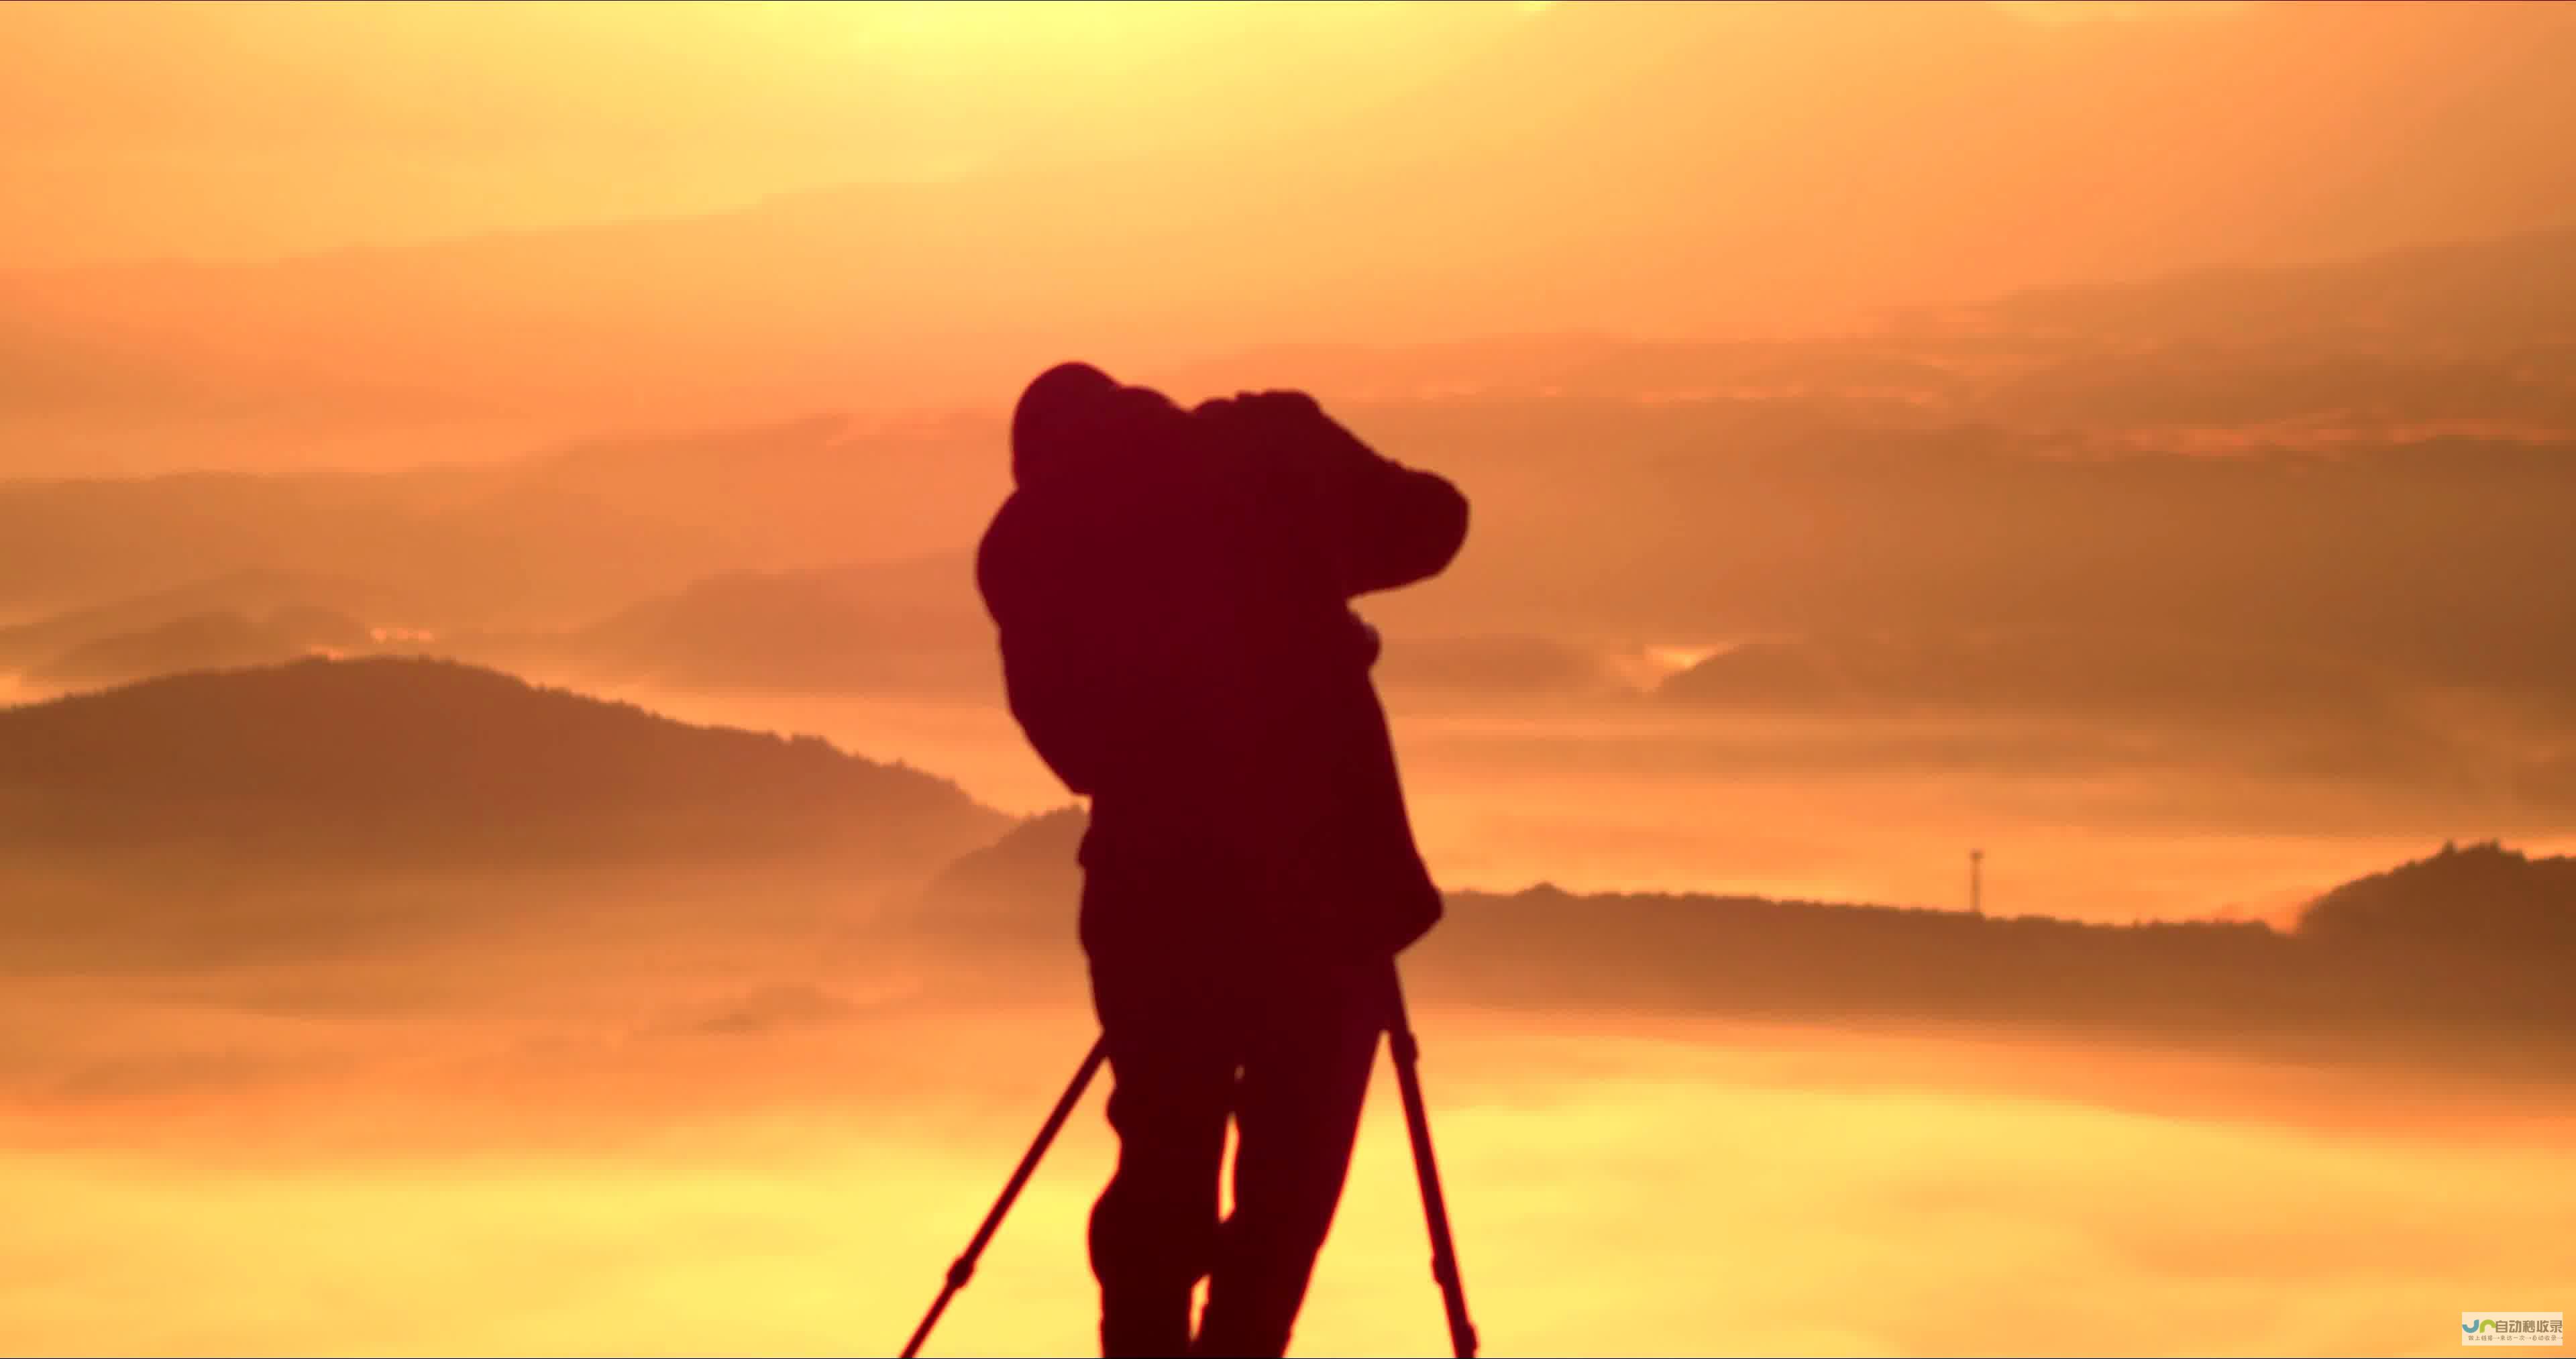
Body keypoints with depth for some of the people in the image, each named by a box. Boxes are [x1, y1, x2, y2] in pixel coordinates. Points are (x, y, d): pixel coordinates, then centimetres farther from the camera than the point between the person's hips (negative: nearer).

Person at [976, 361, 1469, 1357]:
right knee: (1292, 1167, 9)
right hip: (1323, 873, -1)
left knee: (1161, 1162, 14)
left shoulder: (1026, 545, 7)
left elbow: (1071, 735, 8)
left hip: (1155, 883, 1)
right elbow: (1428, 520, 16)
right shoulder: (1267, 445, 6)